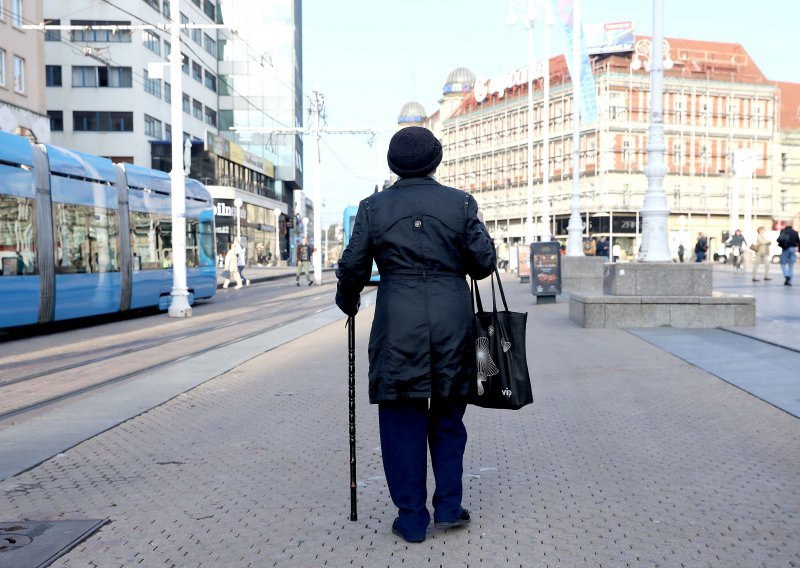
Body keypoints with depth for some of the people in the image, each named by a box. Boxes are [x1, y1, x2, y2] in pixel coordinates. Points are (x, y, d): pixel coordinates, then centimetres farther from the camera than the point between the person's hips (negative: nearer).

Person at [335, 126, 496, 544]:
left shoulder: (374, 207, 1)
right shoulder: (460, 202, 1)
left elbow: (352, 267, 3)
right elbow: (484, 262, 2)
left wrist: (348, 302, 22)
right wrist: (478, 230, 23)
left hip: (397, 325, -1)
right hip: (452, 320, 1)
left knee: (402, 422, 8)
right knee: (447, 417, 17)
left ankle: (411, 520, 14)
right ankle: (448, 508, 21)